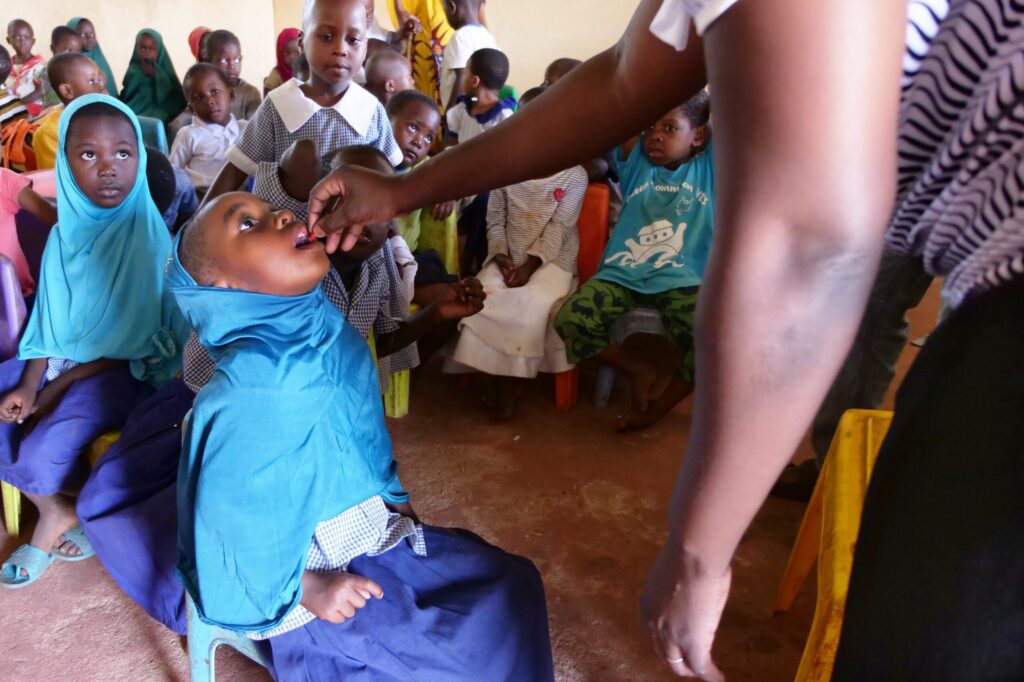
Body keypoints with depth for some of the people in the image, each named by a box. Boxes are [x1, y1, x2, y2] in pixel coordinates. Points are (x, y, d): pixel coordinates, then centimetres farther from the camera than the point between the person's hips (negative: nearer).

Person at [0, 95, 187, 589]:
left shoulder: (150, 236, -17)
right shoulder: (66, 233, 1)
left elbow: (133, 345, -15)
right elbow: (50, 322, 5)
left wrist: (55, 389, -14)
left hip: (124, 372, -7)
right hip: (60, 362, 7)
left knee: (41, 454, -22)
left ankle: (85, 507, 14)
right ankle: (54, 511, 12)